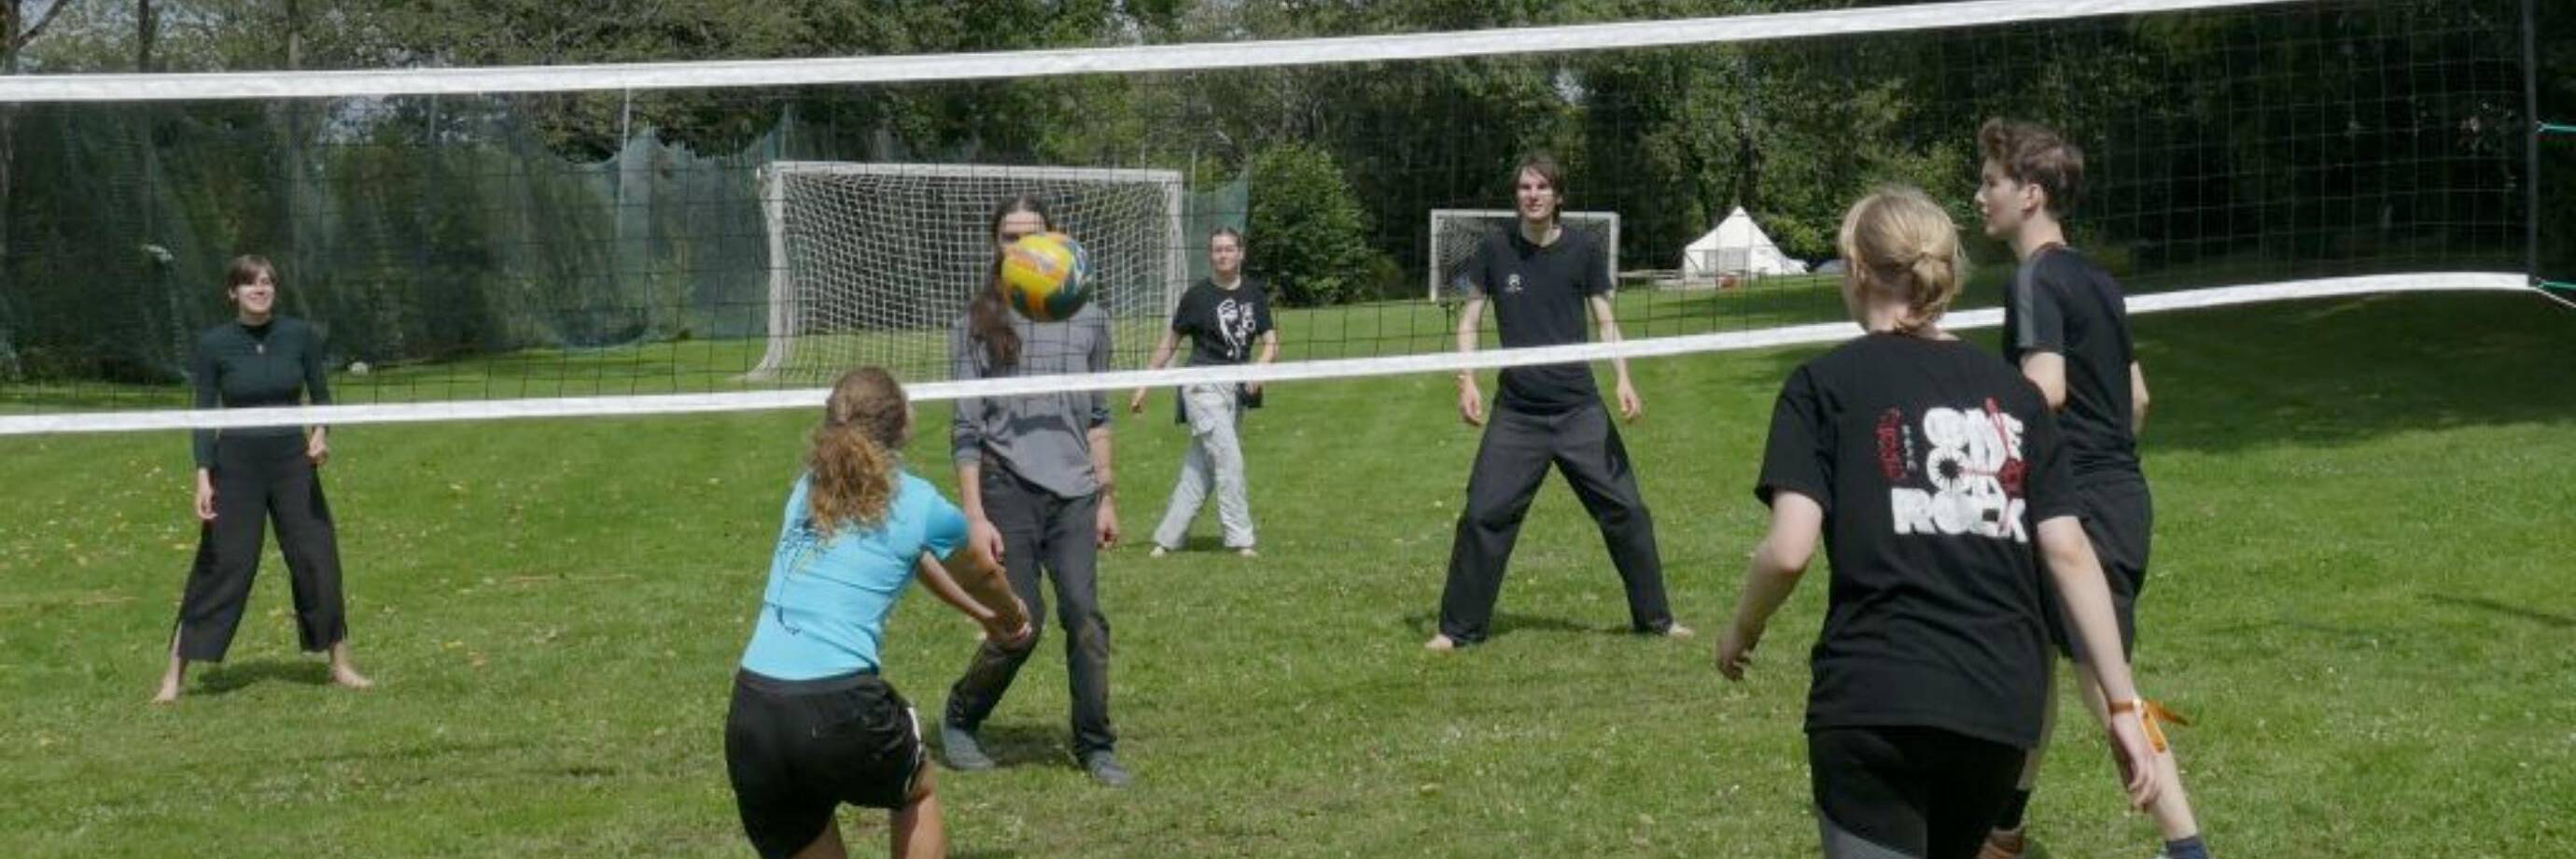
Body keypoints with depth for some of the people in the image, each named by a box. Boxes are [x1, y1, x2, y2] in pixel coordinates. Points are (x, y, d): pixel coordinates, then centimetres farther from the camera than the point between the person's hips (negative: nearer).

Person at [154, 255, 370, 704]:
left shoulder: (300, 336, -1)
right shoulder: (213, 345, -5)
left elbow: (321, 397, 5)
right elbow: (204, 414, -4)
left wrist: (322, 433, -15)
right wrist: (203, 477, -13)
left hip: (293, 460, 2)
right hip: (235, 464, -2)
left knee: (317, 559, 3)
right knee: (222, 566, -4)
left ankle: (341, 663, 17)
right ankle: (174, 673, 4)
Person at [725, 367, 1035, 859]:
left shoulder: (806, 491, 19)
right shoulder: (920, 505, 2)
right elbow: (983, 578, 25)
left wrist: (983, 615, 50)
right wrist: (1012, 618, 49)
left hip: (749, 717, 4)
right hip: (841, 711, -4)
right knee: (916, 792, 28)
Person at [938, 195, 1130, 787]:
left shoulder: (1087, 320, 11)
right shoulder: (977, 326, 3)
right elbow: (965, 431, 1)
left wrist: (1106, 498, 12)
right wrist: (974, 516, -6)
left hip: (1074, 493, 2)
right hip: (1008, 491, -2)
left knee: (1085, 616, -7)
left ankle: (1095, 746, 5)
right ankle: (959, 721, 19)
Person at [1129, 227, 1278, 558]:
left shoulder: (1255, 293, 8)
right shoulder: (1198, 295, -3)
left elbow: (1270, 342, 6)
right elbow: (1169, 343, 4)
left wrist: (1259, 369, -14)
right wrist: (1144, 384, 3)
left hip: (1236, 390, 5)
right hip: (1203, 387, -5)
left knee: (1200, 470, 7)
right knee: (1229, 460, -12)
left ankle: (1167, 538, 14)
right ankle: (1240, 539, -6)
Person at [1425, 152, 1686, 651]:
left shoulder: (1582, 251, 0)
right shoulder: (1495, 251, 0)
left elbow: (1605, 320, 4)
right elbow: (1469, 320, 6)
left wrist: (1623, 379, -11)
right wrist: (1467, 381, -7)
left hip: (1580, 408, 0)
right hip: (1516, 411, 0)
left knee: (1626, 510, 1)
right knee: (1483, 516, -6)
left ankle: (1654, 618, 16)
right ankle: (1459, 628, 6)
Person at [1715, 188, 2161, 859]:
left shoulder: (1825, 385, 2)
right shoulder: (2012, 392, 13)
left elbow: (1789, 550, -8)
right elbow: (2069, 552, 6)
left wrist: (1741, 633, 11)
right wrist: (2122, 702, 6)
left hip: (1873, 702, -4)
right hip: (2004, 708, 5)